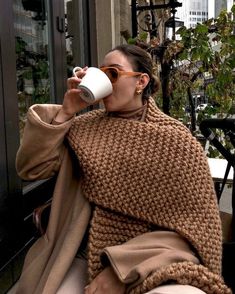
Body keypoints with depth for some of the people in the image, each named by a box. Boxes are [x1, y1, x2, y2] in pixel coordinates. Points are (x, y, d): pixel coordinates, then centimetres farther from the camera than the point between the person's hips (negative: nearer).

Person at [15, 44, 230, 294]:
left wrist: (123, 268, -17)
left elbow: (193, 226, -9)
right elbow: (30, 168, -1)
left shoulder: (175, 140, -7)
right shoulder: (85, 127, 4)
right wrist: (65, 113, -10)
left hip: (148, 261, -2)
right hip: (84, 256, 3)